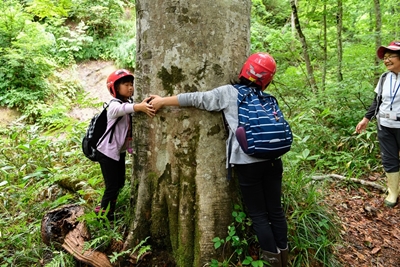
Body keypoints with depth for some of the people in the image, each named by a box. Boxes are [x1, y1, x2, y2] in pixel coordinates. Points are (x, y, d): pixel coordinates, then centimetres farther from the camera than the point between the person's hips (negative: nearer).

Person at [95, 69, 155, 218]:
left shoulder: (129, 103, 7)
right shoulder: (114, 105, -22)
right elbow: (123, 109, -45)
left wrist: (145, 106, -33)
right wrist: (140, 107, -64)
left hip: (120, 151, 8)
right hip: (108, 151, -8)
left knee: (120, 183, 16)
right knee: (112, 186, -3)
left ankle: (110, 211, 33)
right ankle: (102, 213, 15)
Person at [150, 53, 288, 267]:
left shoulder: (228, 93, -2)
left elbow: (196, 99, 1)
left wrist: (162, 101, 9)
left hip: (248, 163, -5)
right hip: (272, 160, 5)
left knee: (258, 214, 10)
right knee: (275, 209, 17)